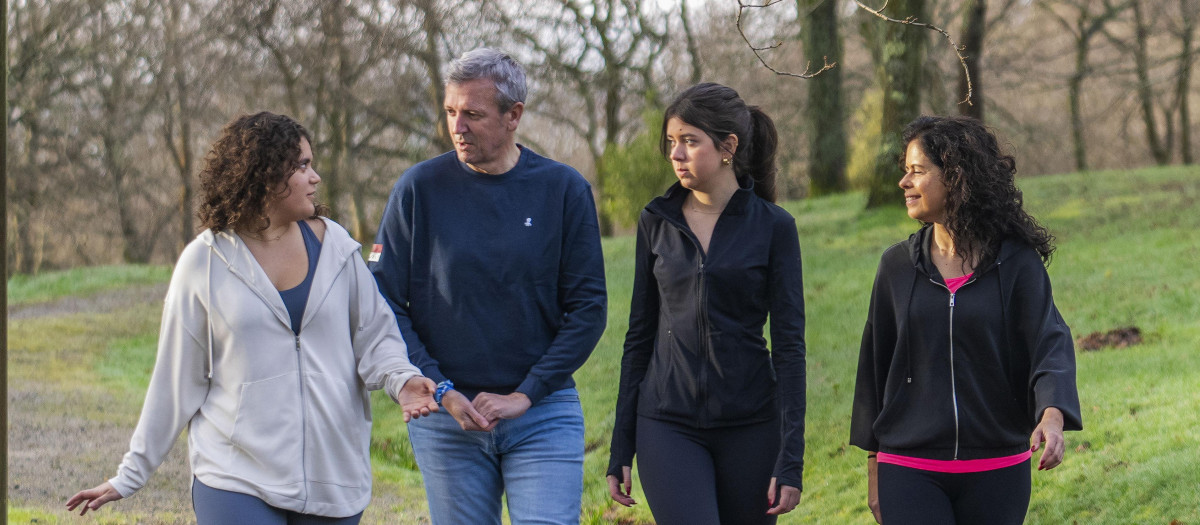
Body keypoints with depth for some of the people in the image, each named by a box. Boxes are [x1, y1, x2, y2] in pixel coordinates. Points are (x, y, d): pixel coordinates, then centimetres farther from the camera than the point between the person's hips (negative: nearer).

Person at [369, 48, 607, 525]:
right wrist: (440, 391, -9)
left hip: (543, 411, -1)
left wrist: (527, 394, -8)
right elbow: (384, 303, 0)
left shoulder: (564, 190, 0)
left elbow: (588, 308, 0)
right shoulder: (419, 189, 0)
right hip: (446, 418, 1)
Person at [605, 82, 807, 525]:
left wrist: (790, 460, -11)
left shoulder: (773, 226, -2)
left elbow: (789, 345, -4)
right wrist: (620, 449, 7)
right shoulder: (656, 222, 6)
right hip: (668, 424, 1)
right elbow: (640, 334, 10)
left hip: (750, 425, -1)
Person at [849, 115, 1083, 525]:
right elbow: (876, 365, 11)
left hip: (998, 473, -1)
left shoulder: (1018, 264, -2)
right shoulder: (897, 266, 6)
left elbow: (1051, 343, -14)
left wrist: (1052, 416, -34)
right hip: (909, 471, 1)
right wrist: (873, 469, 11)